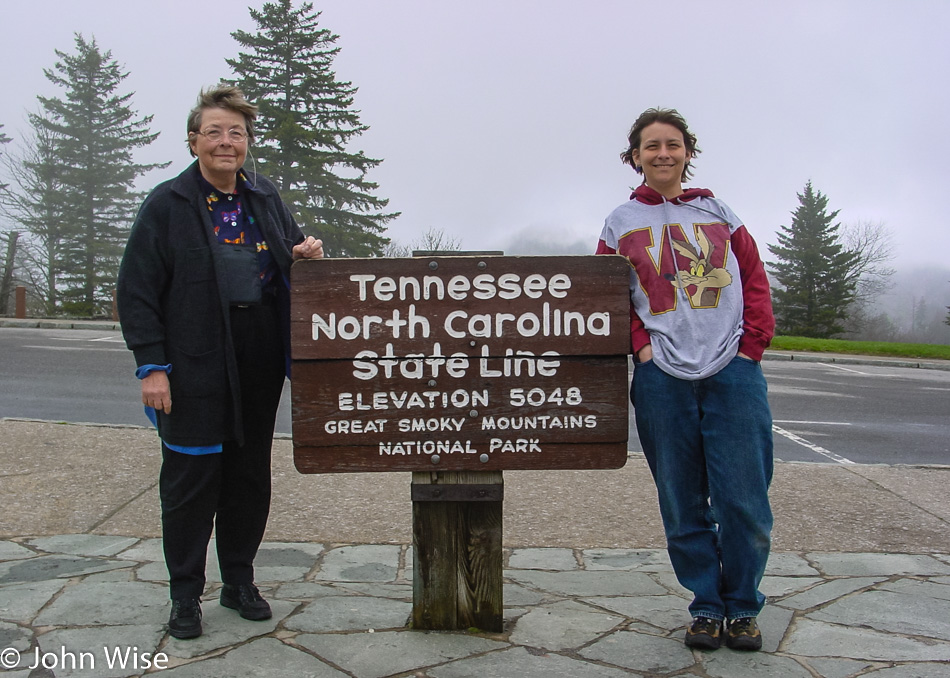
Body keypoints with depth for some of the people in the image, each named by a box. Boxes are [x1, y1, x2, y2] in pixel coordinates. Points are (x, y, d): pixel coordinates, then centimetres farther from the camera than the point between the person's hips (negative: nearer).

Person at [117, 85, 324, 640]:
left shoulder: (266, 199, 11)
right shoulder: (167, 204, -3)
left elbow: (291, 257, 25)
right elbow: (137, 290, -7)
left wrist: (307, 253, 0)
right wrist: (151, 365, -14)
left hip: (260, 366, 5)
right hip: (194, 369, -4)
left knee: (251, 474, 13)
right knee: (190, 479, 3)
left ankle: (240, 580, 29)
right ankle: (186, 595, 19)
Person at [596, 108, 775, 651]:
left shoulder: (716, 211, 13)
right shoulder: (622, 222, 10)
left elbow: (754, 278, 12)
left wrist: (753, 343, 2)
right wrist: (639, 344, -3)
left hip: (732, 372, 0)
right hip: (663, 379, 0)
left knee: (743, 500, -2)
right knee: (683, 506, 4)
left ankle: (743, 607, 18)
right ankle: (707, 606, 21)